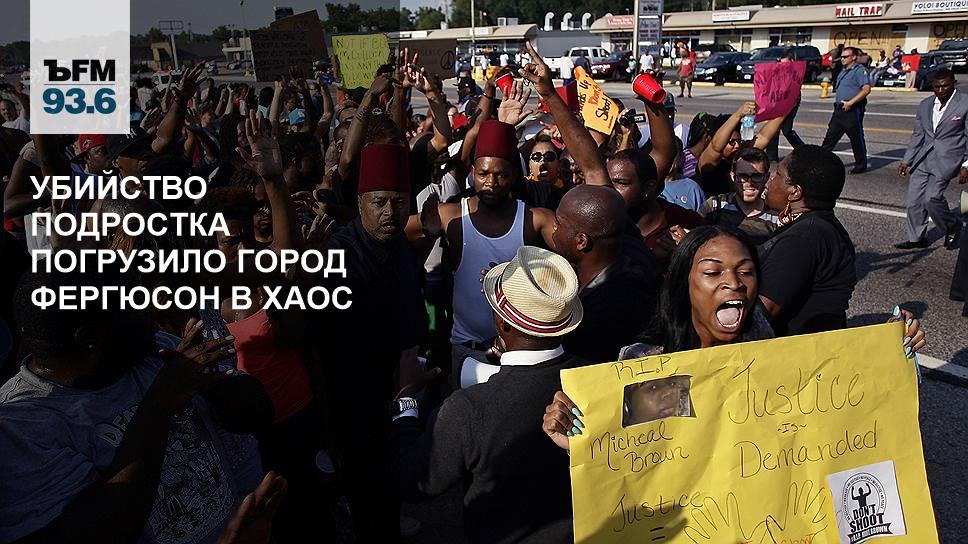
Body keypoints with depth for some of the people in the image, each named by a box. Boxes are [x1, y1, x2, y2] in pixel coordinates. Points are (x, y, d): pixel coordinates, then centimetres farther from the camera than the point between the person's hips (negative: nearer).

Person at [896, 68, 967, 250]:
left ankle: (953, 227, 11)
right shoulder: (925, 105, 11)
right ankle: (916, 238, 19)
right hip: (923, 160, 6)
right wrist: (906, 161, 14)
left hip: (947, 160, -6)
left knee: (931, 198, -17)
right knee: (914, 200, 3)